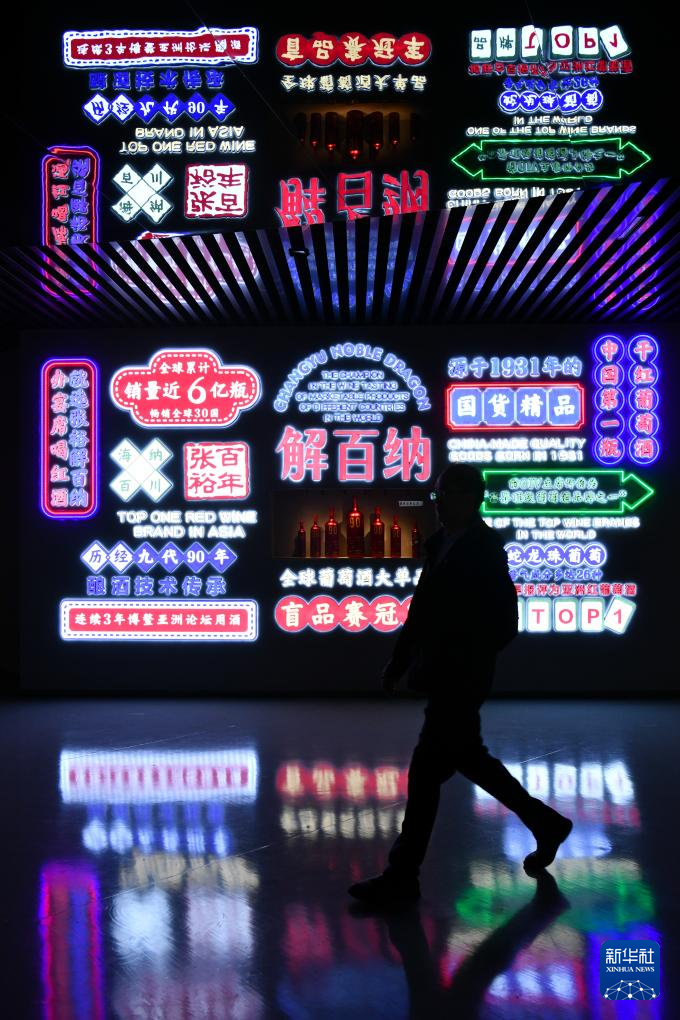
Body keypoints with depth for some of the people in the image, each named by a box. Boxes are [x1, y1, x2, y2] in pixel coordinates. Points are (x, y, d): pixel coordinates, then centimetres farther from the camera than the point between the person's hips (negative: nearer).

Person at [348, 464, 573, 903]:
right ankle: (546, 823, 35)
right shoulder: (440, 542, 11)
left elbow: (503, 624, -17)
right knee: (470, 759, 19)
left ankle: (403, 876, 4)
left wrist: (461, 663, -20)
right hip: (442, 680, 9)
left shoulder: (485, 549, -14)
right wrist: (400, 661, 14)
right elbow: (423, 607, 16)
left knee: (427, 771, -5)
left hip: (461, 682, -9)